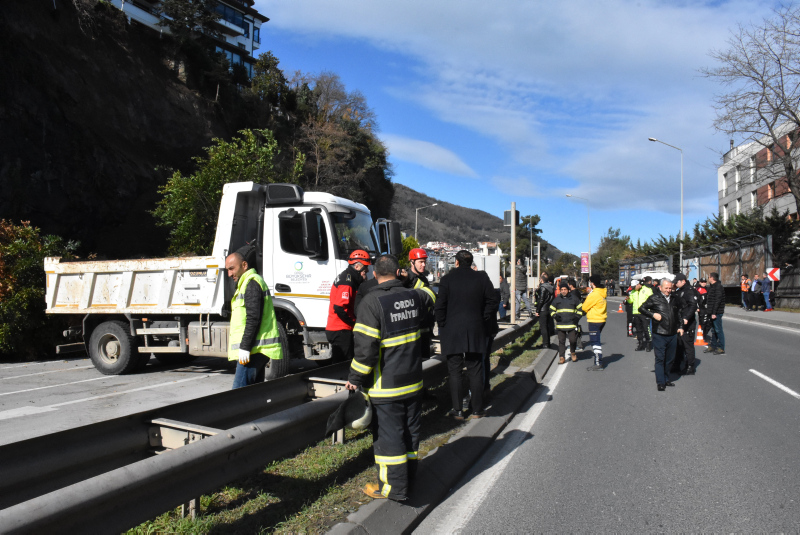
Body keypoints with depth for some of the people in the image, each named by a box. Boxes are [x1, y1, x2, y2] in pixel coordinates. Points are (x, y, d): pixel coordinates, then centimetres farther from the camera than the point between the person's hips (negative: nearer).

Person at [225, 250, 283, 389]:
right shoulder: (249, 282, 23)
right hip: (258, 349, 11)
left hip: (254, 348, -11)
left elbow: (253, 319, -19)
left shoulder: (251, 283, -10)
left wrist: (244, 347, -20)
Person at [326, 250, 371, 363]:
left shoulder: (345, 276, 15)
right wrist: (353, 322, -13)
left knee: (339, 362, 15)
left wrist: (362, 279, 5)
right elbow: (339, 308, -25)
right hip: (340, 331, -10)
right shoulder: (347, 282, -17)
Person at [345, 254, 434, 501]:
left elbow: (366, 347, -20)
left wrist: (355, 378, -10)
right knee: (410, 429, 17)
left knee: (388, 434, 4)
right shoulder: (414, 296, 0)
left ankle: (393, 486, 12)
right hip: (413, 380, 6)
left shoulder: (372, 302, -18)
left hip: (386, 385, -6)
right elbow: (429, 300, 27)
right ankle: (408, 477, 31)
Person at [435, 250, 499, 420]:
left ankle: (457, 410, 8)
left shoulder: (447, 279, -5)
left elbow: (440, 306, -8)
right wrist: (483, 321, 9)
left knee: (455, 371, 6)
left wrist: (442, 325, 3)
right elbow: (492, 302, 3)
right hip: (475, 331, 2)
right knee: (475, 371, 10)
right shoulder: (482, 278, 2)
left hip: (452, 331, -2)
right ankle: (477, 410, 15)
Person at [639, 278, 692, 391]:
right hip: (659, 335, -5)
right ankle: (660, 382, 5)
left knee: (670, 359, 13)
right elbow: (642, 308, 1)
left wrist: (681, 326, 16)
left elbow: (684, 309, 23)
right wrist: (653, 314, -14)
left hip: (673, 335, 5)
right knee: (660, 358, -2)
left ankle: (666, 379, 28)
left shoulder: (675, 299, 10)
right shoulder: (654, 298, -3)